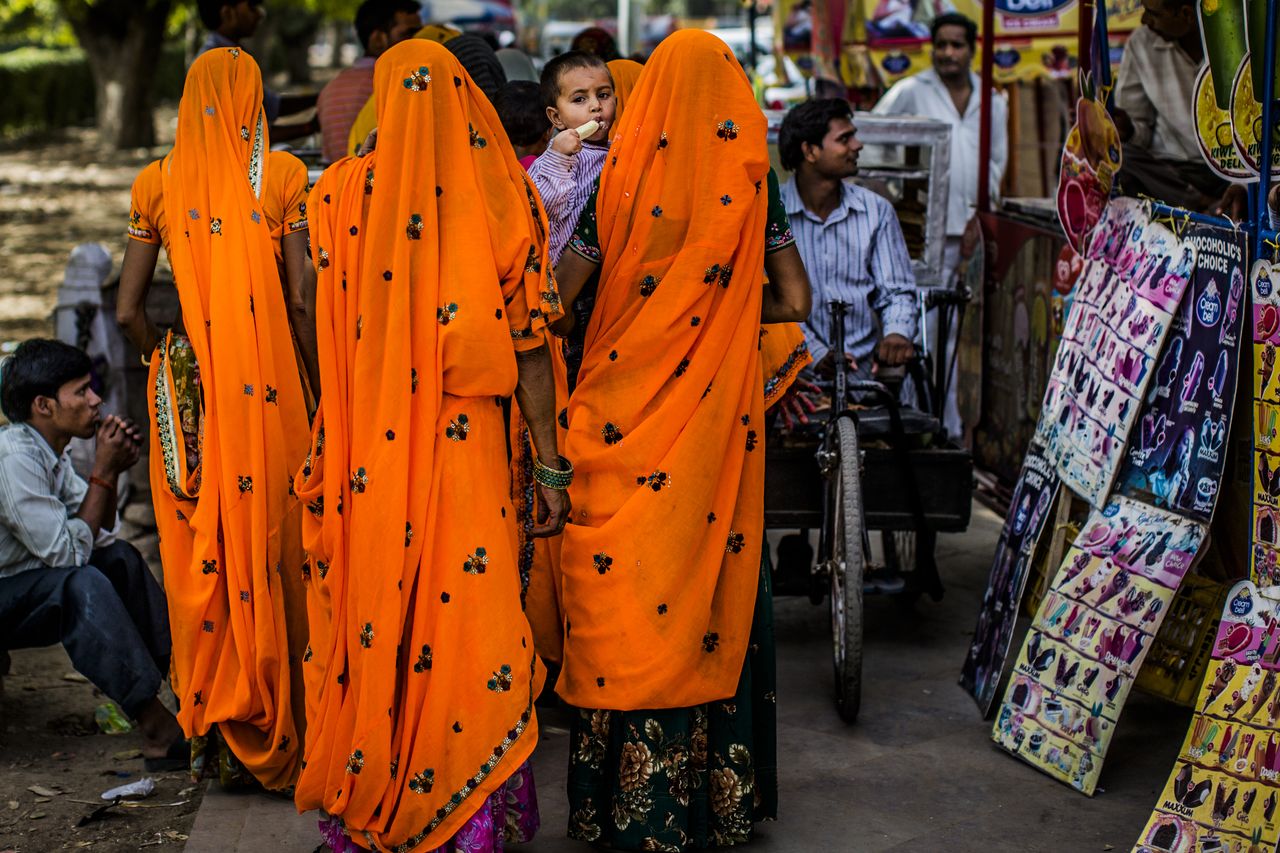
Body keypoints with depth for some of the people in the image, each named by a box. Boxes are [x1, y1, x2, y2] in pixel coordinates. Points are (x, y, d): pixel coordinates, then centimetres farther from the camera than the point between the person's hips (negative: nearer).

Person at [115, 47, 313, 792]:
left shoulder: (158, 183, 5)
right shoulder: (282, 175, -1)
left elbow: (129, 311, 2)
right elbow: (302, 301, -6)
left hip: (185, 391, 2)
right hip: (267, 392, -2)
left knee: (197, 555, 10)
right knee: (267, 549, 5)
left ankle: (206, 723, 17)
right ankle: (264, 734, 11)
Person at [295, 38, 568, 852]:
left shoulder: (341, 192, -2)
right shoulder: (504, 196, -4)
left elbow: (325, 332, -1)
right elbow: (530, 345, -5)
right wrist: (552, 467, 1)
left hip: (367, 456, 1)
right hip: (468, 451, -1)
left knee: (371, 622, 11)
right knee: (468, 623, 5)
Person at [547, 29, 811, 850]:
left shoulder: (621, 181, -5)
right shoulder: (751, 182, -1)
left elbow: (558, 301, -5)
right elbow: (794, 302, -1)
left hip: (626, 415, -1)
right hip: (720, 417, 1)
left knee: (627, 596, 6)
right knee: (719, 589, 10)